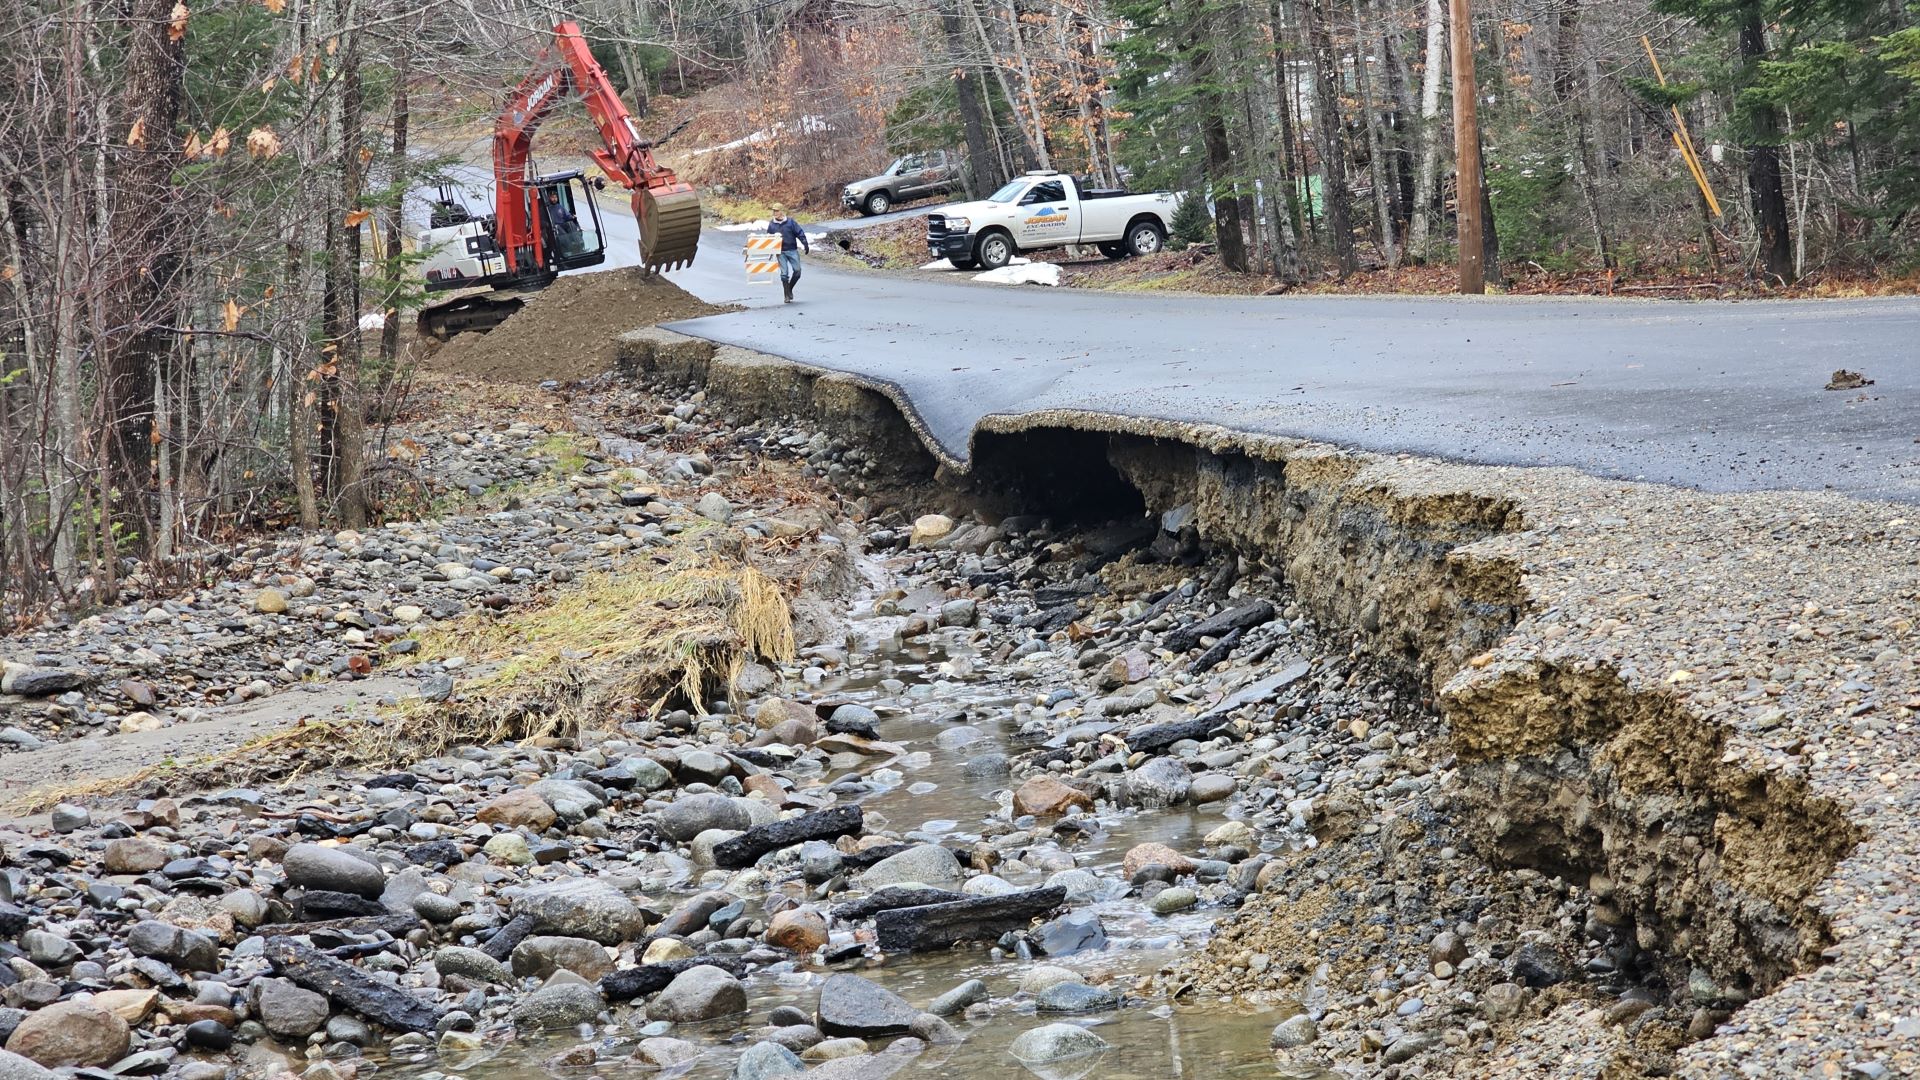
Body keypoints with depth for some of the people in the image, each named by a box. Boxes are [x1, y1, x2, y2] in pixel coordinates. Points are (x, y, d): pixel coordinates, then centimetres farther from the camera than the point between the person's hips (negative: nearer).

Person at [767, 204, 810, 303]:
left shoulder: (790, 222, -2)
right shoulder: (771, 224, 4)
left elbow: (800, 234, -2)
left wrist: (806, 247, -7)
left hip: (792, 250, 0)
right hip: (780, 252, 0)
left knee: (797, 271, -4)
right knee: (784, 273, -6)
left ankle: (790, 289, 20)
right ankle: (787, 295, 1)